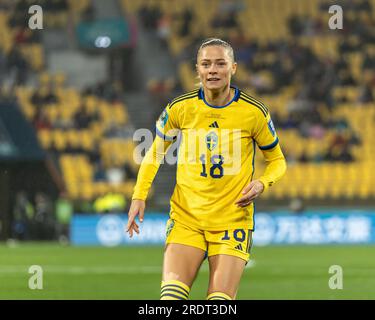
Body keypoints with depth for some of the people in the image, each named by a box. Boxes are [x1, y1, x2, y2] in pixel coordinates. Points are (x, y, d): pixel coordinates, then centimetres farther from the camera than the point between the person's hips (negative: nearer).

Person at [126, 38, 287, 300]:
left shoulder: (254, 112, -5)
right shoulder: (180, 108, -2)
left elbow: (277, 160, 9)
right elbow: (155, 152, 14)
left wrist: (262, 183, -13)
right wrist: (139, 196, 2)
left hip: (233, 218, -1)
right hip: (186, 217, 1)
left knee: (220, 301, -8)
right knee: (172, 294, -15)